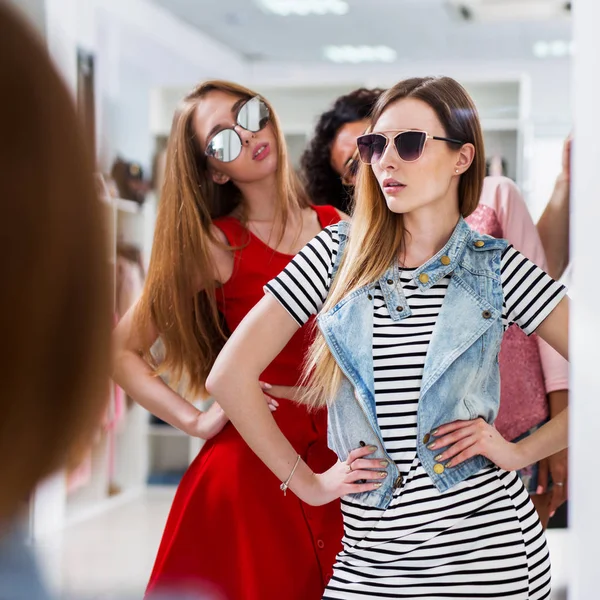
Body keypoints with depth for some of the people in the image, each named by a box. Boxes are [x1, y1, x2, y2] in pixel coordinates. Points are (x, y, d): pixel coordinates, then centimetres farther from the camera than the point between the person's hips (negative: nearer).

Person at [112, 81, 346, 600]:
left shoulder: (338, 227, 5)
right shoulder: (216, 245, -4)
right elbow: (122, 350, -3)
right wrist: (196, 421, -9)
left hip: (339, 458, 4)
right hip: (252, 462, -3)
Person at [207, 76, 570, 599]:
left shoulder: (497, 267, -1)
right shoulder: (338, 253, 0)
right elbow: (230, 374, -2)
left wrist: (519, 452, -7)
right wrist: (308, 482, -1)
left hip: (487, 549, -1)